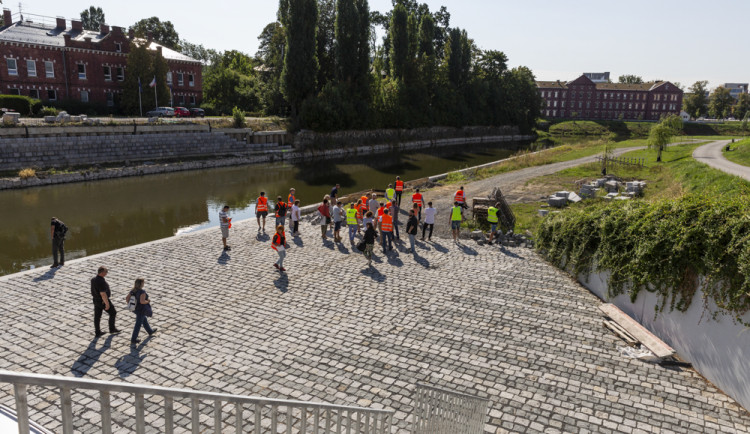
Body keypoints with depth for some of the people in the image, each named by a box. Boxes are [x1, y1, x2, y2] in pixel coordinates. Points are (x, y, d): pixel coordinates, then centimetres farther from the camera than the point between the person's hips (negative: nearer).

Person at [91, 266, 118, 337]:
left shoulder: (93, 279, -1)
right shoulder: (101, 282, -31)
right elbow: (103, 294, -30)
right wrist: (107, 304, -23)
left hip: (96, 300, 8)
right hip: (103, 301, -8)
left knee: (97, 316, 15)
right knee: (113, 313, 11)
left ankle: (97, 332, 25)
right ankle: (112, 329, 23)